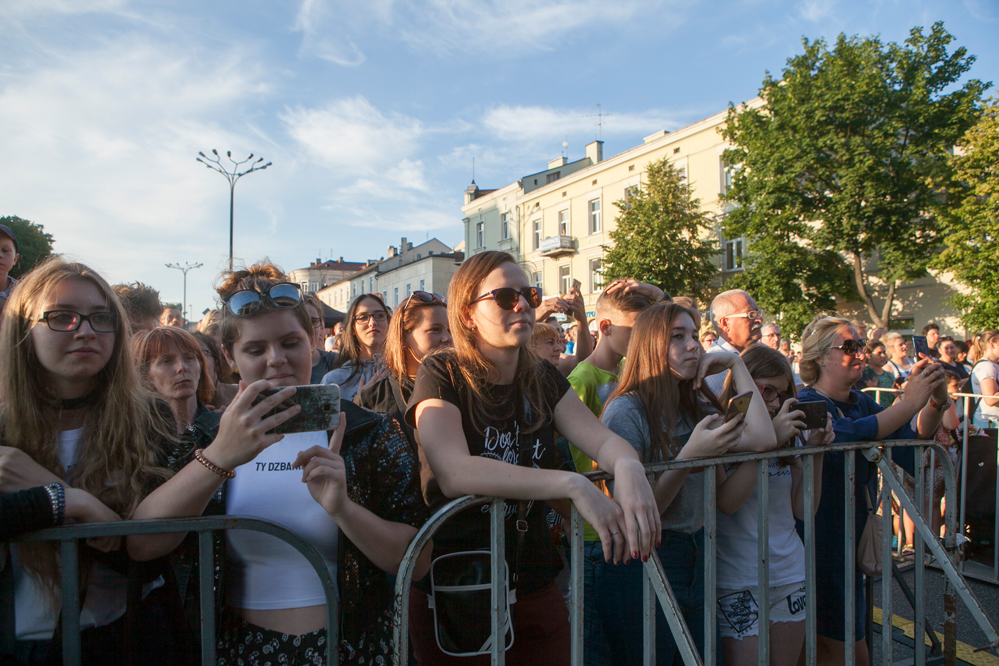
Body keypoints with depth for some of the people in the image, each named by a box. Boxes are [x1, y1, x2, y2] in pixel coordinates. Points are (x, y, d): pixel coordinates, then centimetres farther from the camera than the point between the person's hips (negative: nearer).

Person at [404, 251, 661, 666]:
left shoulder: (543, 380, 3)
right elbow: (454, 473, -29)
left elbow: (601, 438, -8)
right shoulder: (442, 375, -14)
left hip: (535, 590, 5)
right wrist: (572, 485, -37)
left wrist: (628, 468, -32)